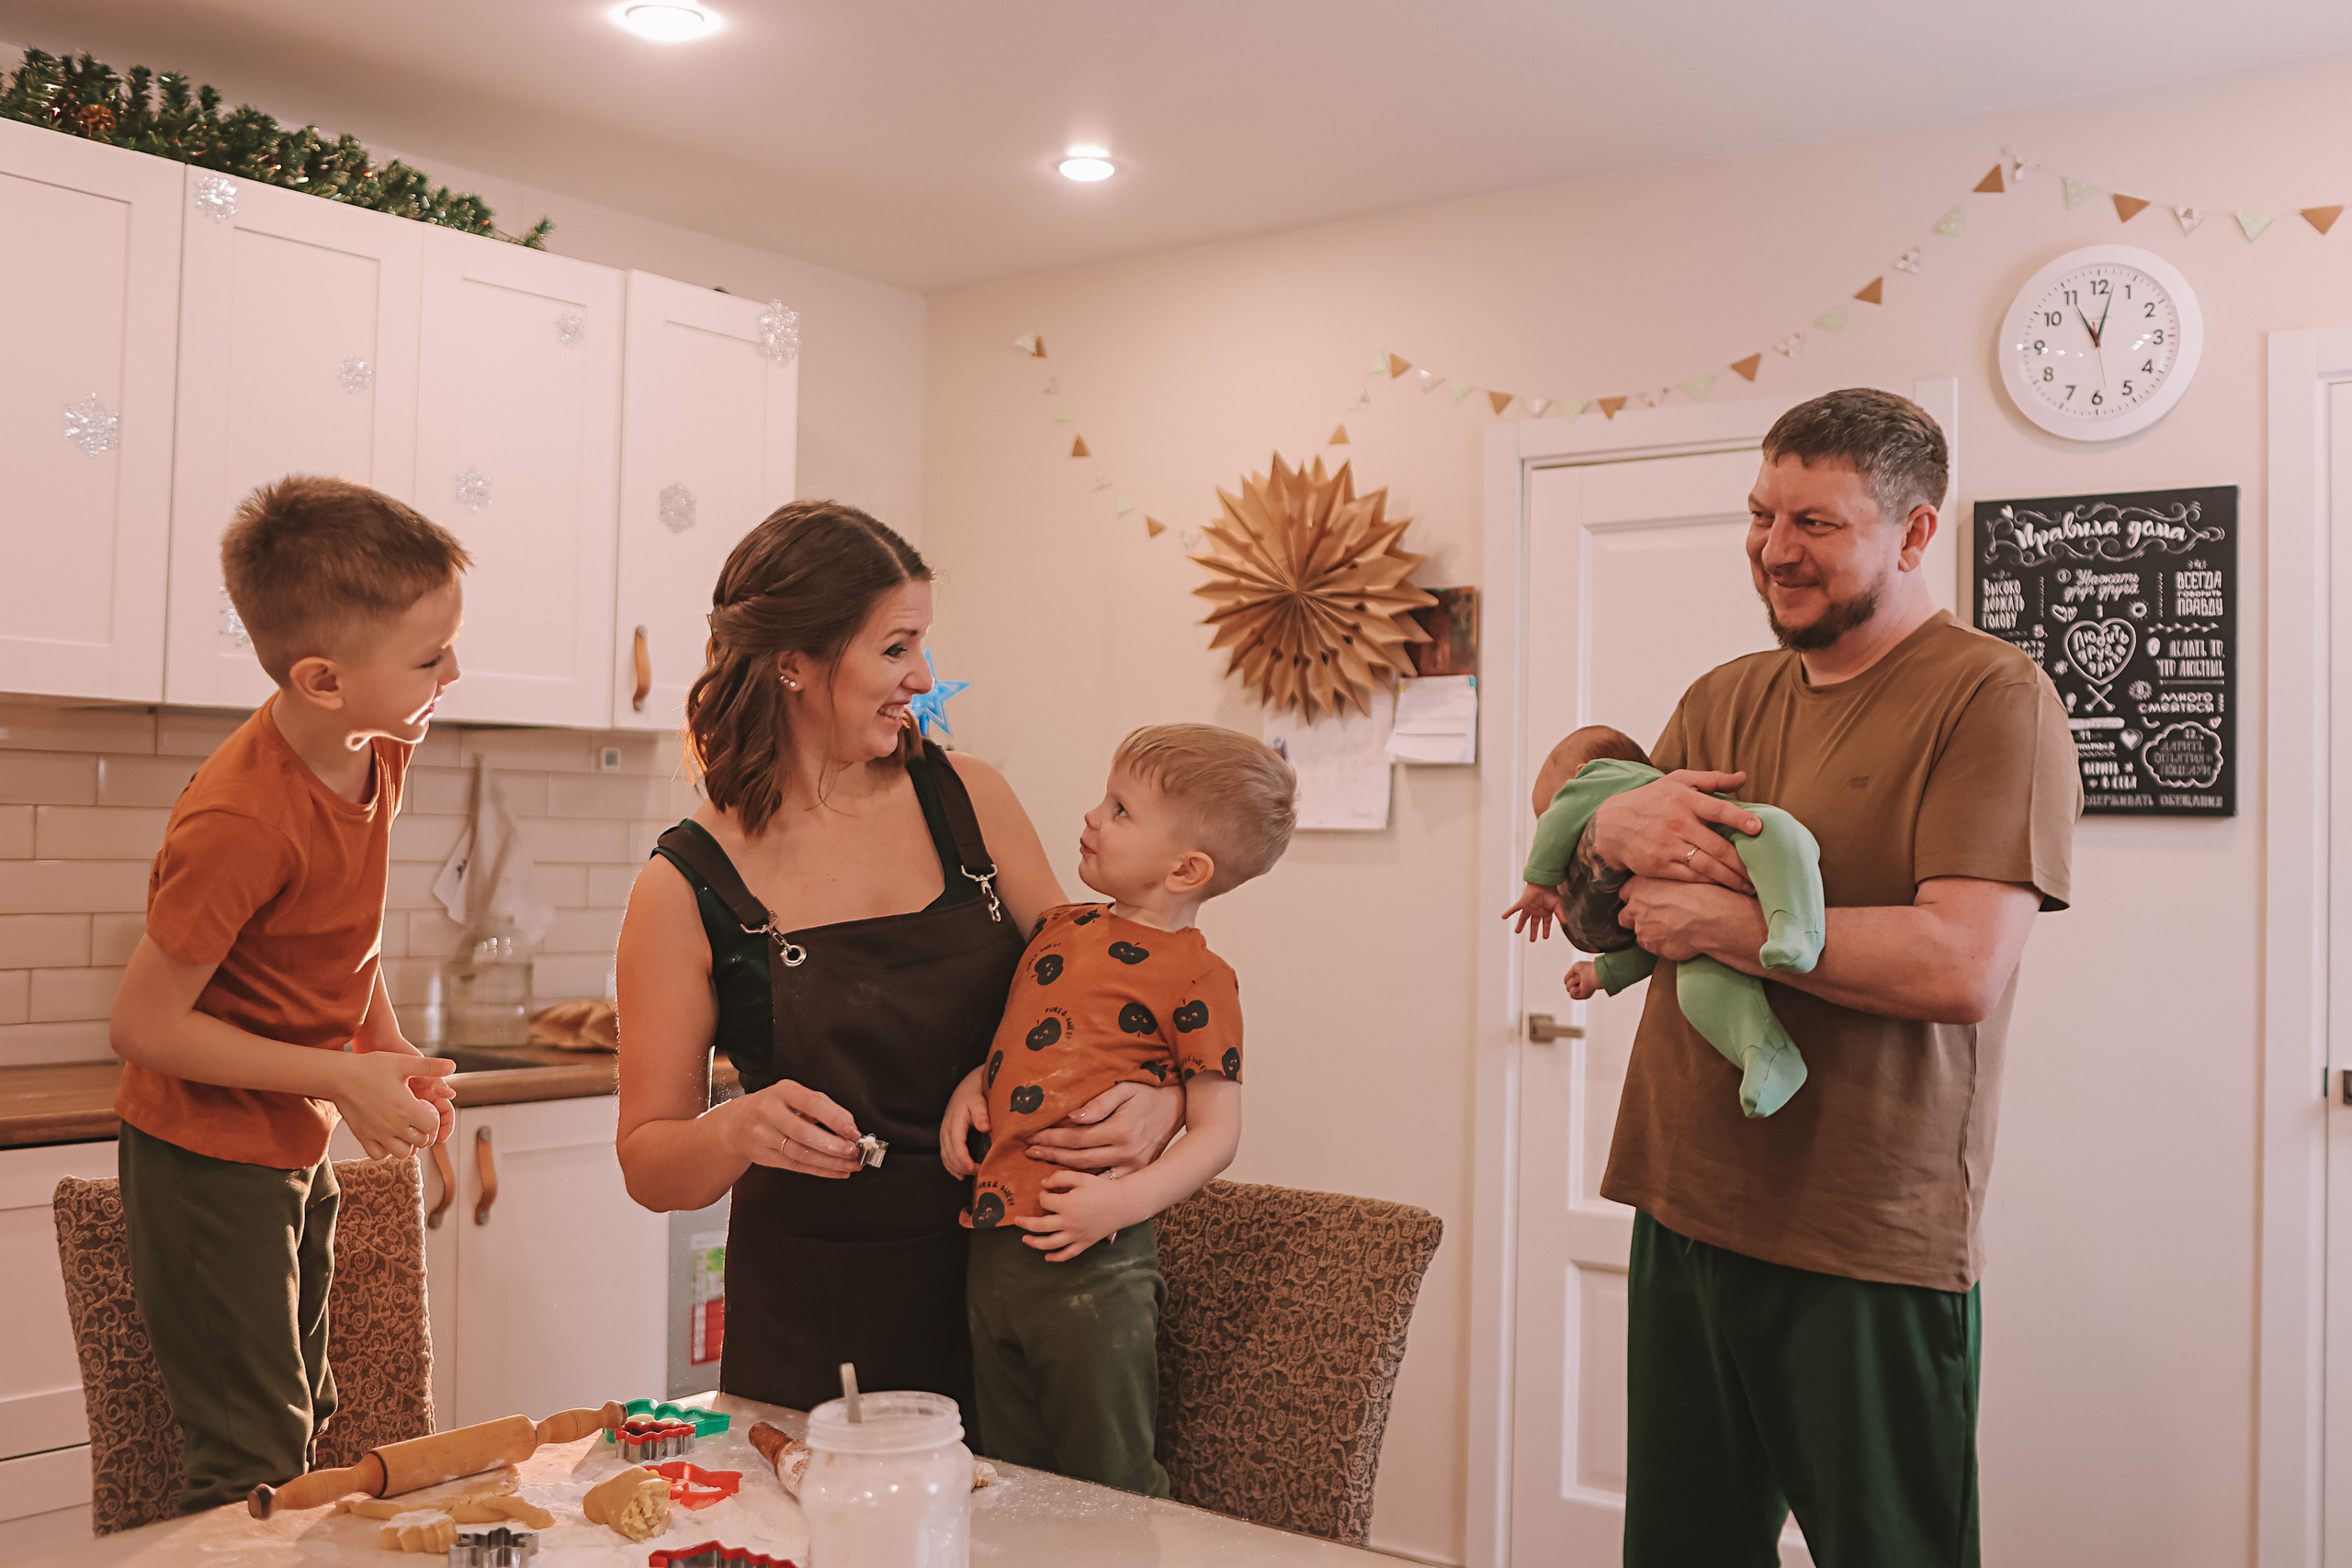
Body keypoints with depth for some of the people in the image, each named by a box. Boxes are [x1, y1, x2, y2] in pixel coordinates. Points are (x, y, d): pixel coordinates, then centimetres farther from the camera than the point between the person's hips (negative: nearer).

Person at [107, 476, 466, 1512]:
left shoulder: (379, 749, -3)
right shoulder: (243, 821, -30)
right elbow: (144, 1024, -23)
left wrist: (390, 1051, 0)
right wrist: (343, 1080, -22)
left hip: (297, 1149, 9)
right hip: (207, 1161, -9)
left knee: (304, 1425, 19)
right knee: (257, 1474, -2)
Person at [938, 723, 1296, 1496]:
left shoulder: (1195, 977, -10)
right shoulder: (1059, 928, 11)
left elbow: (1217, 1130, -9)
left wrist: (1125, 1200, -21)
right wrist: (971, 1085, 5)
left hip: (1088, 1265, -7)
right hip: (991, 1251, 7)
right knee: (1014, 1487, 19)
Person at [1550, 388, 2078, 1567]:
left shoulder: (1989, 698, -9)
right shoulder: (1724, 699, 12)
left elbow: (1962, 969, -21)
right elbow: (1590, 928, 13)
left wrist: (1718, 919, -16)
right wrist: (1611, 835, -10)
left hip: (1868, 1248, -6)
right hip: (1684, 1213, 7)